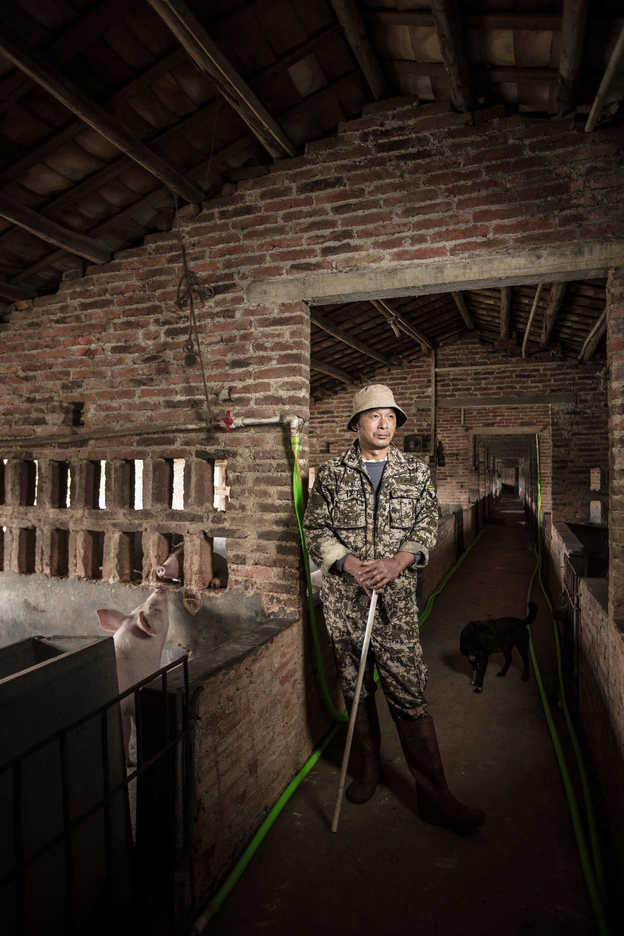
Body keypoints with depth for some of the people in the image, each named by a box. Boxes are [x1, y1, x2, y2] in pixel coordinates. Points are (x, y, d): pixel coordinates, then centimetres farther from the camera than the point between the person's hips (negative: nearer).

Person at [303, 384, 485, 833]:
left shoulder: (417, 472, 6)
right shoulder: (332, 472, 3)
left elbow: (427, 527, 4)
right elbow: (315, 529, 4)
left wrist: (397, 561, -13)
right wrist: (348, 563, -12)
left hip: (397, 596, -1)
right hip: (344, 596, 1)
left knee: (409, 692, -2)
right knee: (355, 687, 14)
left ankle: (435, 795, 10)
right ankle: (370, 766, 35)